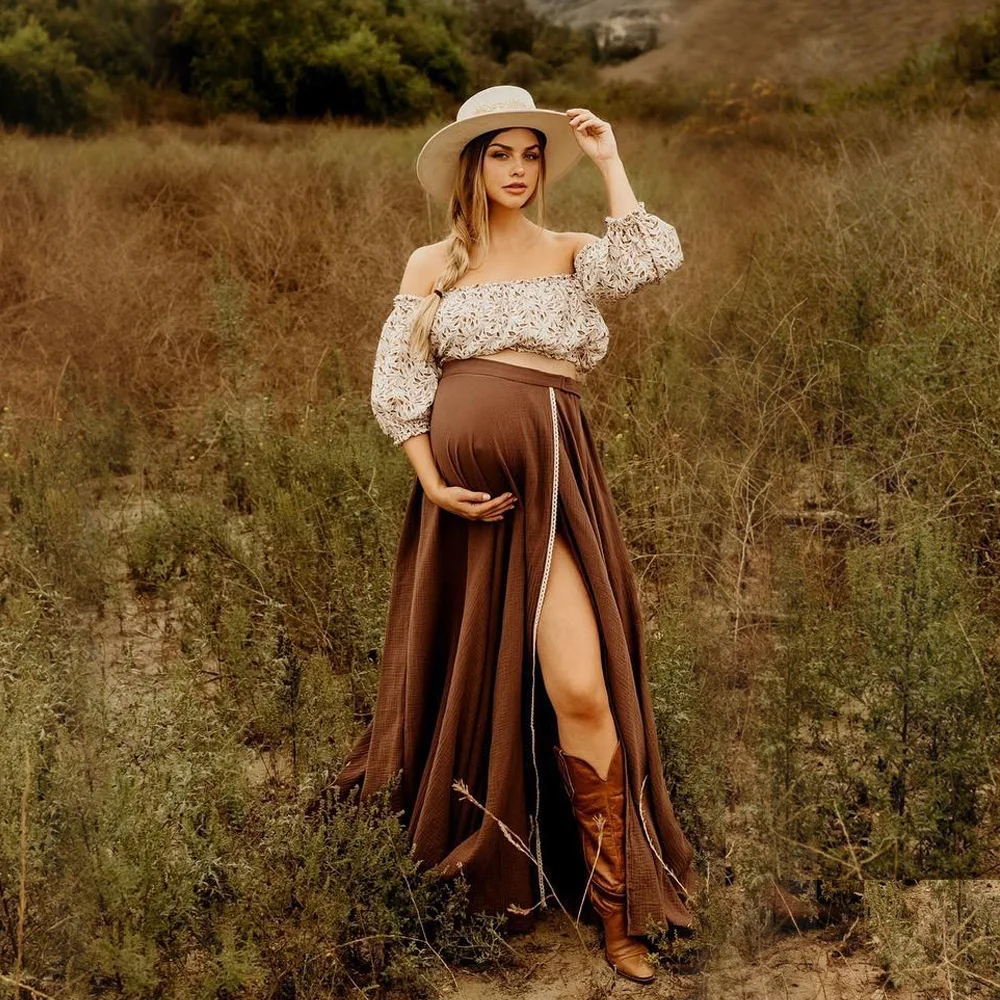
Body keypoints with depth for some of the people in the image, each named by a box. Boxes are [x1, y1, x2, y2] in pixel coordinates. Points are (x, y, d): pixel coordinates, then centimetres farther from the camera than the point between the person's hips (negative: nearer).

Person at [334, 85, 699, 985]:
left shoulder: (571, 254, 10)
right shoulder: (432, 265, 11)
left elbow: (656, 259, -10)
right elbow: (397, 381, 6)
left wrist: (608, 160, -2)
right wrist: (432, 481, -6)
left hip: (549, 474, -1)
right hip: (464, 476, 1)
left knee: (580, 688, -12)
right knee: (473, 667, 12)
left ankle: (617, 905, -2)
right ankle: (484, 857, 34)